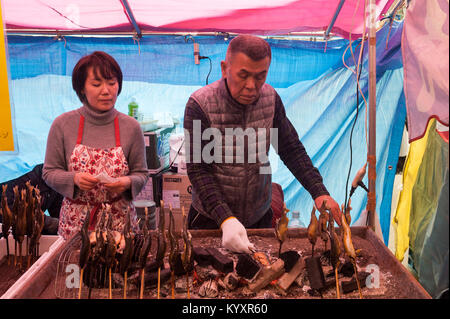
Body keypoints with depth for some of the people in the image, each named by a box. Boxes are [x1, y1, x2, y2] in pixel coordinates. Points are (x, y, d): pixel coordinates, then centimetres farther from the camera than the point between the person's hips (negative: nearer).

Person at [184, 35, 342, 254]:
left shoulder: (270, 98, -7)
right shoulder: (200, 104, -19)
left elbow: (291, 149, 0)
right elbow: (198, 170, -21)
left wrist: (318, 191, -11)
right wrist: (226, 219, -32)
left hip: (260, 217, 4)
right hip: (211, 219, -3)